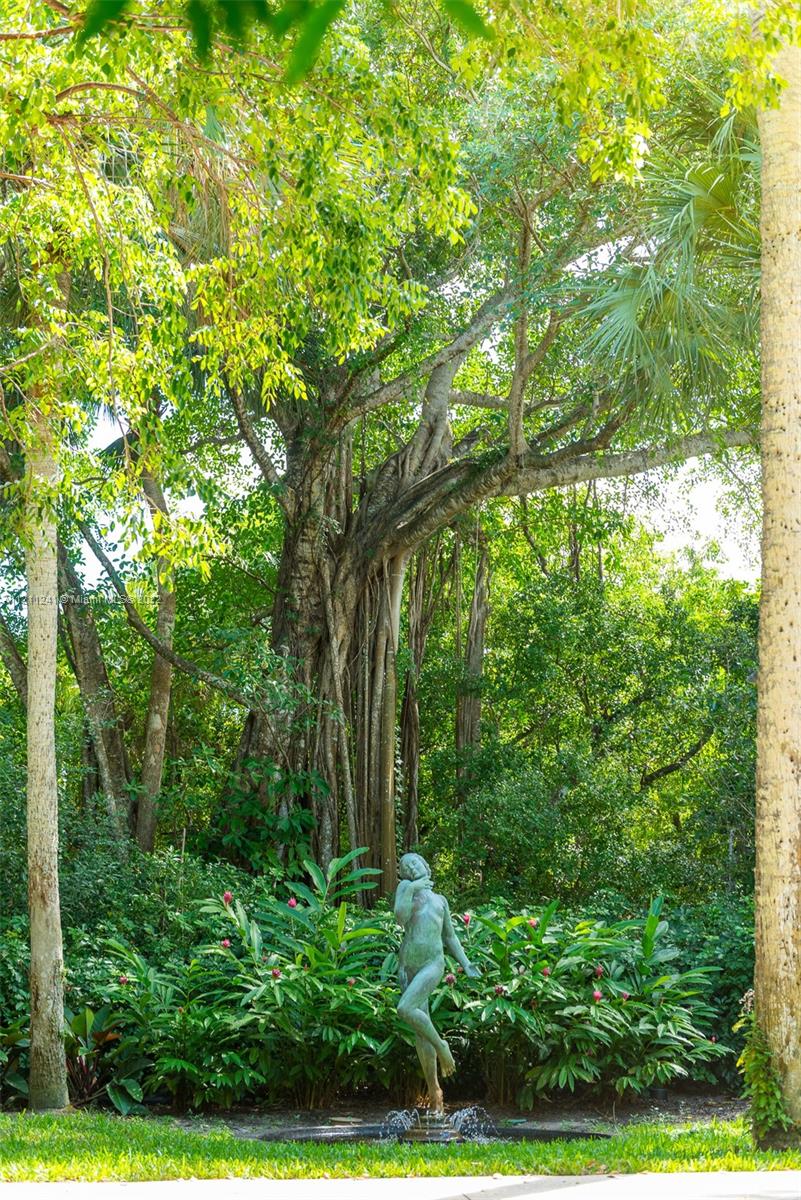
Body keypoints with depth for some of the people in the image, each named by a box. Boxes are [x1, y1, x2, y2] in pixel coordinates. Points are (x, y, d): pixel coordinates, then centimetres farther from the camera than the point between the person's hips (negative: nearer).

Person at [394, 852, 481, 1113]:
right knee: (420, 1030, 1)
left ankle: (441, 1046, -7)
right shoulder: (405, 888, 13)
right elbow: (401, 917, -5)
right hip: (408, 966, 1)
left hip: (433, 964, -1)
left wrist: (466, 964, 15)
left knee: (405, 1009, -28)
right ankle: (434, 1092, 8)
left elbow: (450, 937, 26)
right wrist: (412, 888, -4)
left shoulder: (440, 900, 21)